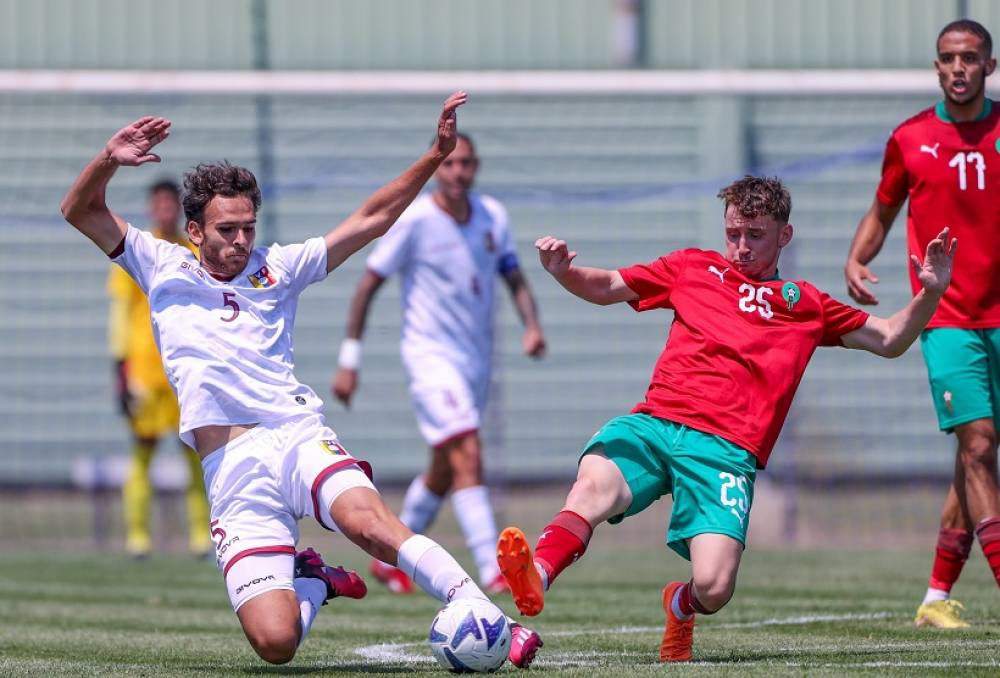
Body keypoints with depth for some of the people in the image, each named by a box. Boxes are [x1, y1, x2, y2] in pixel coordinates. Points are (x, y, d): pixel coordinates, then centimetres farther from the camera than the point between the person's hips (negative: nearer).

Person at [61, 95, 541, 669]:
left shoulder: (276, 268, 20)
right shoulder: (164, 268, 17)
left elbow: (370, 220, 20)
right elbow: (80, 211, 10)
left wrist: (435, 157, 12)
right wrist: (108, 161, -10)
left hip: (298, 434, 1)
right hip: (233, 470, -1)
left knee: (368, 519, -34)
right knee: (276, 643, -16)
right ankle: (313, 581, 19)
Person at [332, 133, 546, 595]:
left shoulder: (492, 216, 5)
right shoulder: (414, 220, -11)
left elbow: (514, 279, 12)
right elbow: (368, 284, -6)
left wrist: (531, 326, -8)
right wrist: (349, 360, -8)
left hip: (477, 359, 6)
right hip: (431, 354, -6)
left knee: (444, 472, 14)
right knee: (468, 457, -21)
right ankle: (492, 572, -24)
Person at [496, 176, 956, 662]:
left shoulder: (803, 303, 25)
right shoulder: (693, 268, 26)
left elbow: (890, 340, 28)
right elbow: (606, 287, 29)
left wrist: (930, 293, 10)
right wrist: (562, 271, 8)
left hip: (726, 450, -1)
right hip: (653, 423, 1)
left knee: (714, 589, -21)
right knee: (595, 482, -36)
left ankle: (681, 605, 15)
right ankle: (532, 584, -55)